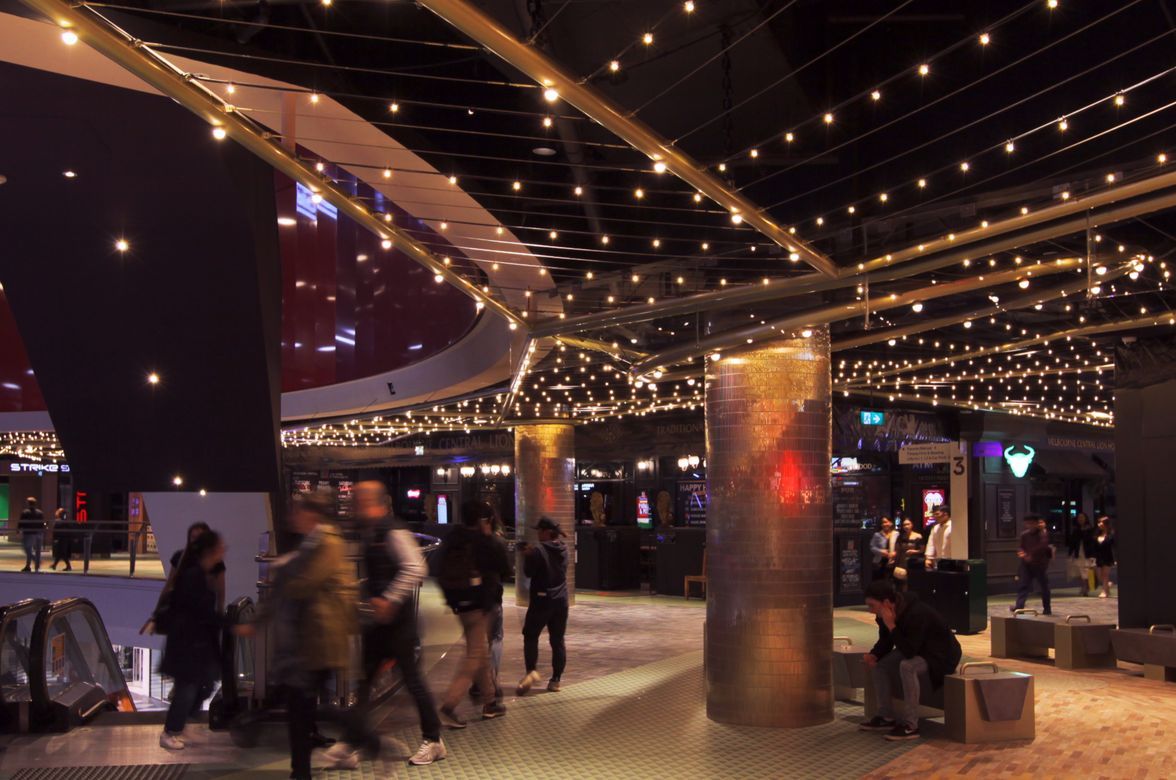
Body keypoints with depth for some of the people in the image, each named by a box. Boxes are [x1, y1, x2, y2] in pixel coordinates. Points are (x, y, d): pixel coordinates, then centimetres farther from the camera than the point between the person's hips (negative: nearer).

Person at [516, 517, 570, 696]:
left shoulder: (539, 550, -16)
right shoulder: (563, 549, 6)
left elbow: (528, 572, -10)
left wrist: (527, 556, 5)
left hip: (541, 599, -6)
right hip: (560, 600, 6)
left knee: (530, 636, 7)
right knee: (557, 640, 9)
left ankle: (531, 671, -9)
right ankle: (555, 679, 9)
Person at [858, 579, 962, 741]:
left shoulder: (916, 614, -33)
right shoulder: (884, 615, -7)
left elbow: (909, 651, -36)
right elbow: (885, 642, 6)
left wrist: (891, 625, -37)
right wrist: (873, 655, -15)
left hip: (941, 656, -9)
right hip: (915, 651, 9)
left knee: (907, 666, -35)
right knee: (879, 664, -6)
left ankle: (910, 725, -28)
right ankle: (886, 717, 3)